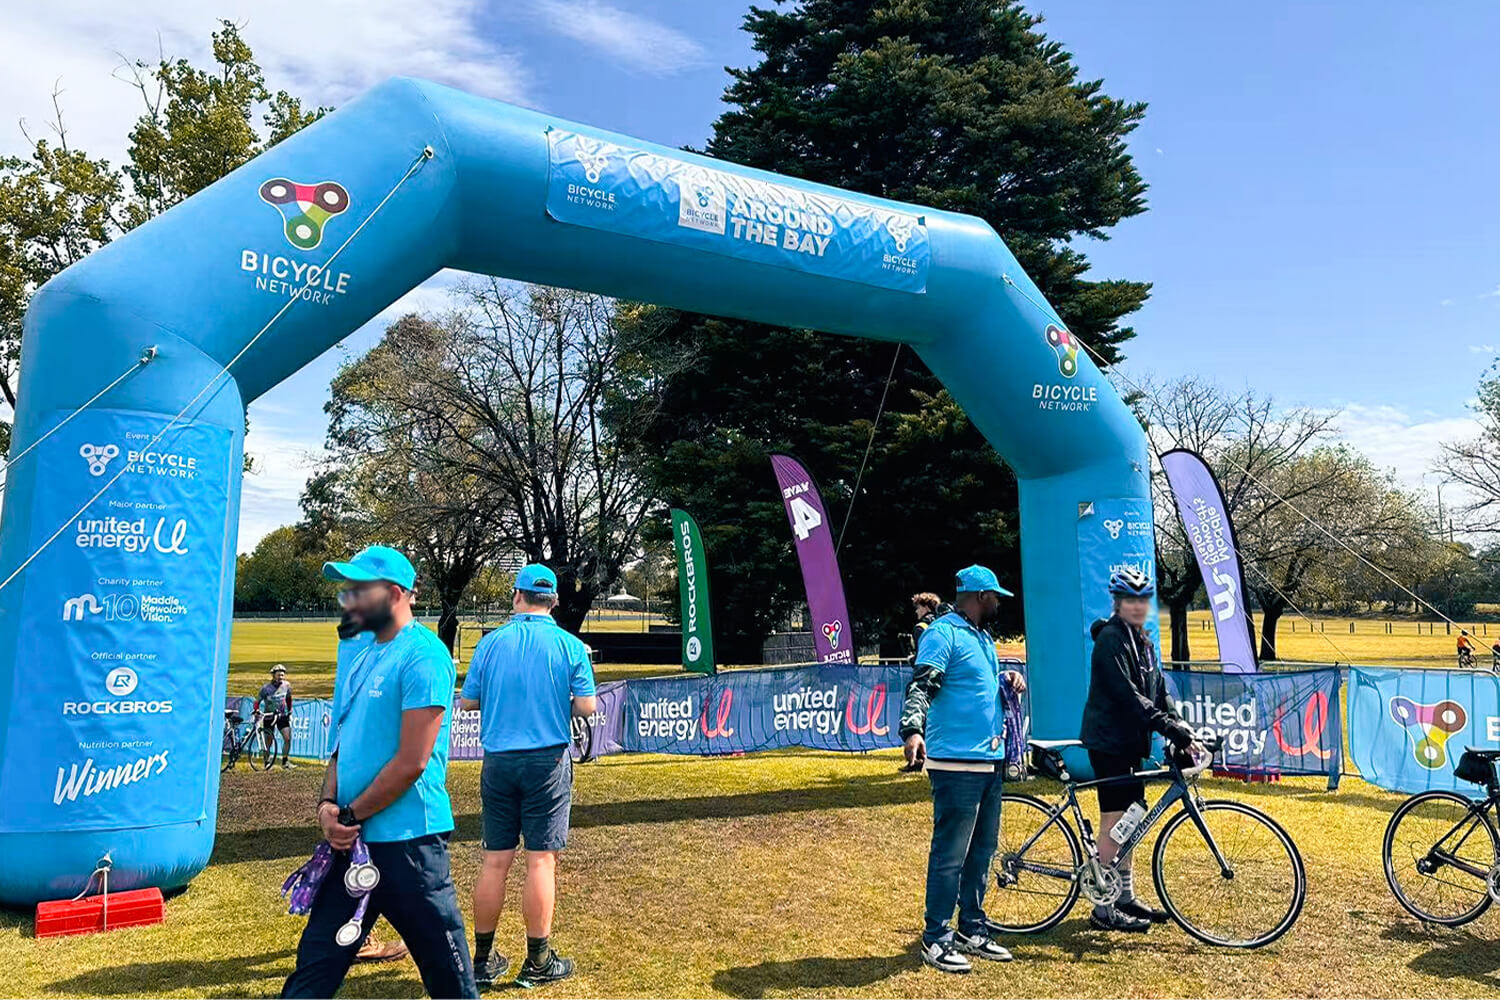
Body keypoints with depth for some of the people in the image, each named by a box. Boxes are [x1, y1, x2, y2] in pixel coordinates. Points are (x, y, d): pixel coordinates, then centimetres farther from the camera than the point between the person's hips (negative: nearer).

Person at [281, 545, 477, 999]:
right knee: (316, 959, 15)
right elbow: (343, 737, 16)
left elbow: (411, 762, -19)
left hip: (406, 839, -8)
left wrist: (351, 816, -10)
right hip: (350, 837, 8)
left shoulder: (422, 656, -17)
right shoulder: (356, 650, 10)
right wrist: (328, 803, 1)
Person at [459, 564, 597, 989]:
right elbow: (586, 706, -7)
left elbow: (467, 702, 3)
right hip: (547, 761, -2)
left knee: (495, 861, 10)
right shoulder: (570, 646, -4)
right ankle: (537, 963, 11)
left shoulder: (491, 643, 0)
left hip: (498, 761, 2)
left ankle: (483, 960, 20)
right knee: (541, 860, 3)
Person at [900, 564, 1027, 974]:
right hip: (956, 763, -10)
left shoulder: (981, 637, 18)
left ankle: (973, 930, 28)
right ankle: (936, 939, 7)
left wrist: (1008, 678, 14)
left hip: (990, 760, 10)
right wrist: (913, 732, -38)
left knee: (983, 849, 16)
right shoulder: (943, 634, -12)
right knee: (950, 853, -4)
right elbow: (920, 686, -23)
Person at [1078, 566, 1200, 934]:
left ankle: (1125, 897, 25)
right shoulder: (1111, 639, -15)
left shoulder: (1142, 640, 14)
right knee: (1114, 822, -5)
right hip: (1108, 741, -9)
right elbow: (1128, 695, -23)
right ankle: (1103, 910, 3)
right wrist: (1170, 728, -27)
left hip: (1130, 740, 9)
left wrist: (1180, 726, 0)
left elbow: (1158, 690, 13)